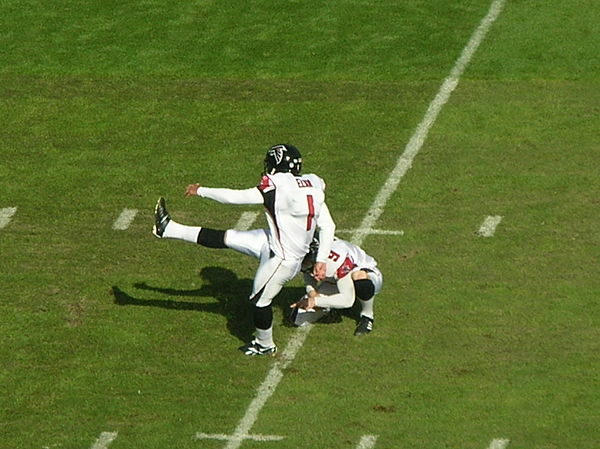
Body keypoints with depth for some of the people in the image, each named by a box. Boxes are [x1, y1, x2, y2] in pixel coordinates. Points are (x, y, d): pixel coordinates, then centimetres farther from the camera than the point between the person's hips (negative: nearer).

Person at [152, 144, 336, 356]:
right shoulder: (312, 186, -5)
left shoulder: (279, 188, -26)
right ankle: (169, 229, 14)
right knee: (226, 238, 9)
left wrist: (201, 191, -7)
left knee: (260, 300, 14)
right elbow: (328, 226, -3)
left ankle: (265, 345, 36)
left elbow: (237, 197, -19)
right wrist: (321, 261, 5)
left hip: (282, 259, -8)